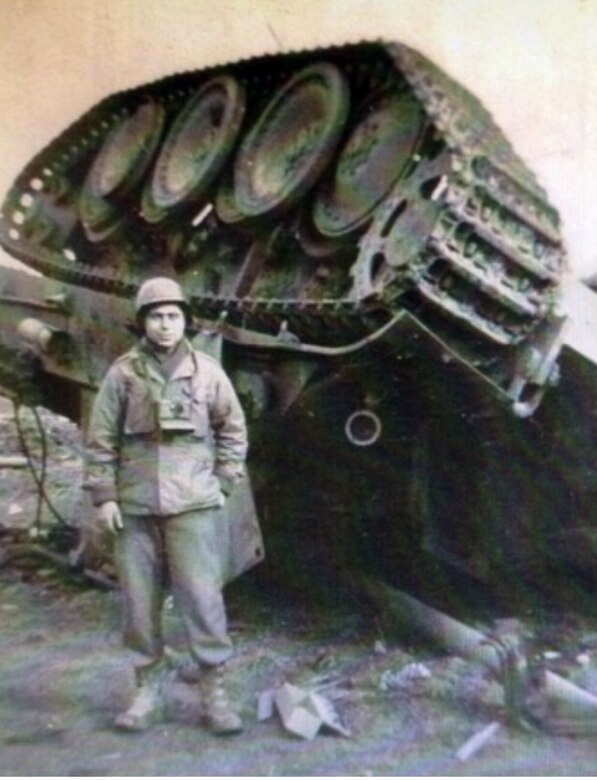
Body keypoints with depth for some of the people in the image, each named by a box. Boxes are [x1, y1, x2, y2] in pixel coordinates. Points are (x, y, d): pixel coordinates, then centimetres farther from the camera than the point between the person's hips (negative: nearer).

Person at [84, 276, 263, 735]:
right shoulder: (123, 374, 3)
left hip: (193, 503, -1)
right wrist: (103, 496, 1)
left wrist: (224, 485, 5)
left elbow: (233, 431, 11)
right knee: (140, 601, 8)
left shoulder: (207, 372, 4)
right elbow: (101, 440, 5)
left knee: (202, 596, -4)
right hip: (134, 505, 1)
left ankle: (214, 688, 9)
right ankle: (151, 687, 23)